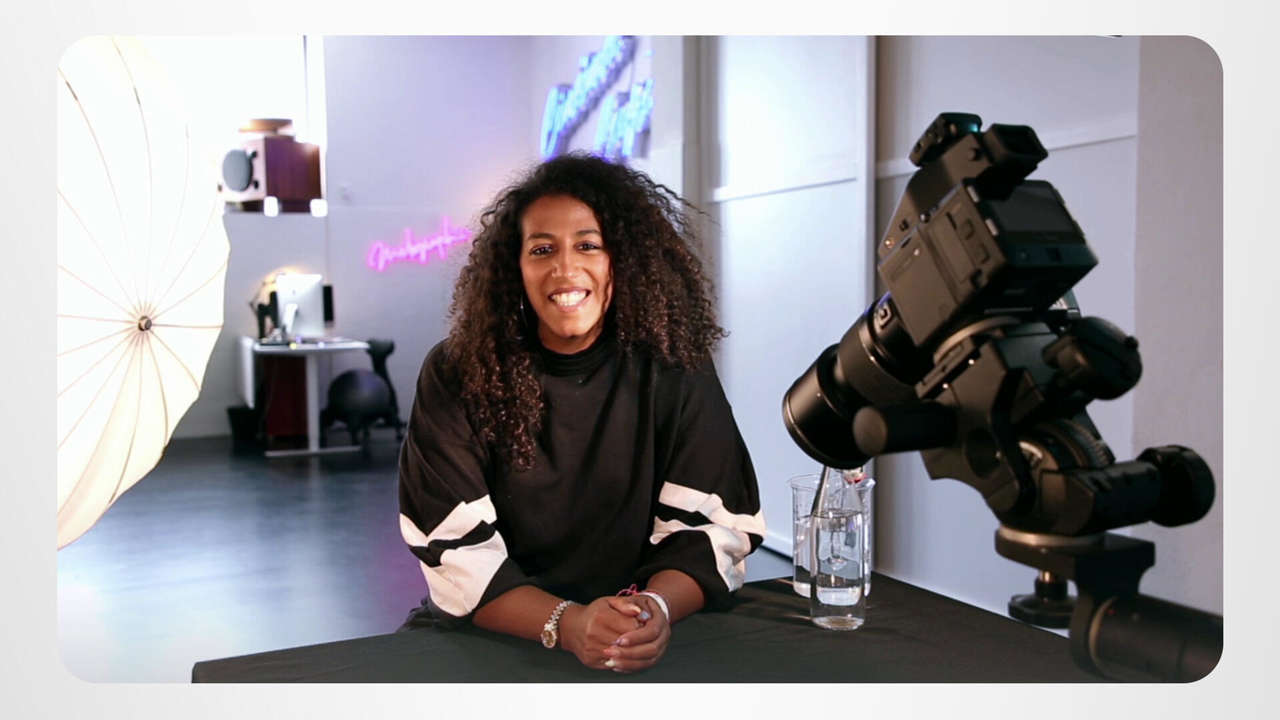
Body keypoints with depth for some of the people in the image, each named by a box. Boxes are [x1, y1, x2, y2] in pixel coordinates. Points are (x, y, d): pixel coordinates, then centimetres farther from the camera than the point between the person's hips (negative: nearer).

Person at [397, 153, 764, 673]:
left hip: (640, 643, 0)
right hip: (487, 635, 0)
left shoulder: (675, 370, -3)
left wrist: (658, 607, -24)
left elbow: (710, 528, -4)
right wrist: (565, 624, -25)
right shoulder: (456, 376, -6)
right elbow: (457, 551, -10)